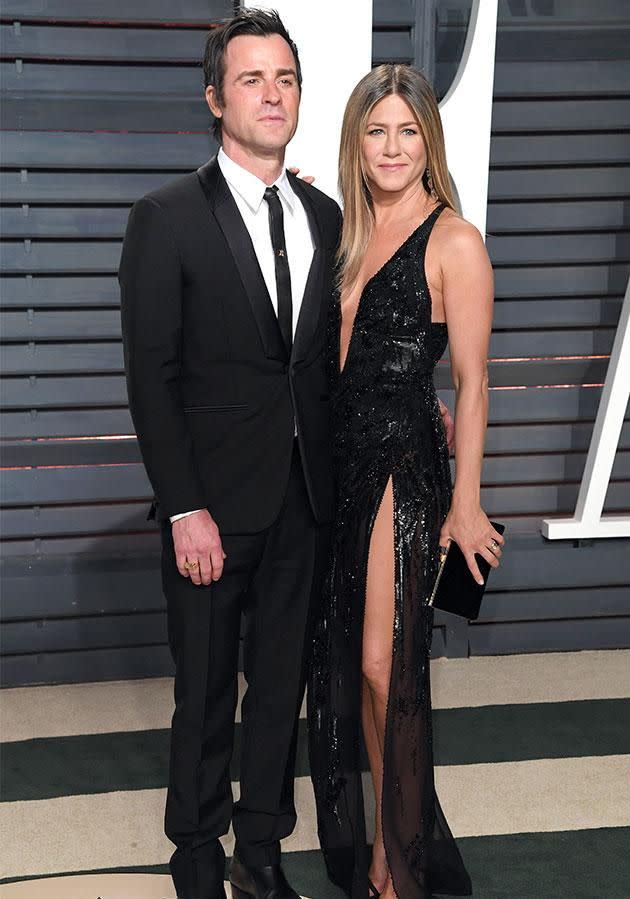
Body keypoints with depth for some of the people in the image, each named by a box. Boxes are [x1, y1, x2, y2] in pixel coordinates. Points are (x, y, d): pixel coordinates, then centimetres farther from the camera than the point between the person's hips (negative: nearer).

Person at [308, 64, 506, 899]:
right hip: (339, 457, 6)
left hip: (403, 464, -6)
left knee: (385, 665, -1)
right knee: (344, 657, 11)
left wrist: (465, 503, -10)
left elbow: (471, 381, -9)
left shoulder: (454, 242, -9)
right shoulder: (345, 233, 10)